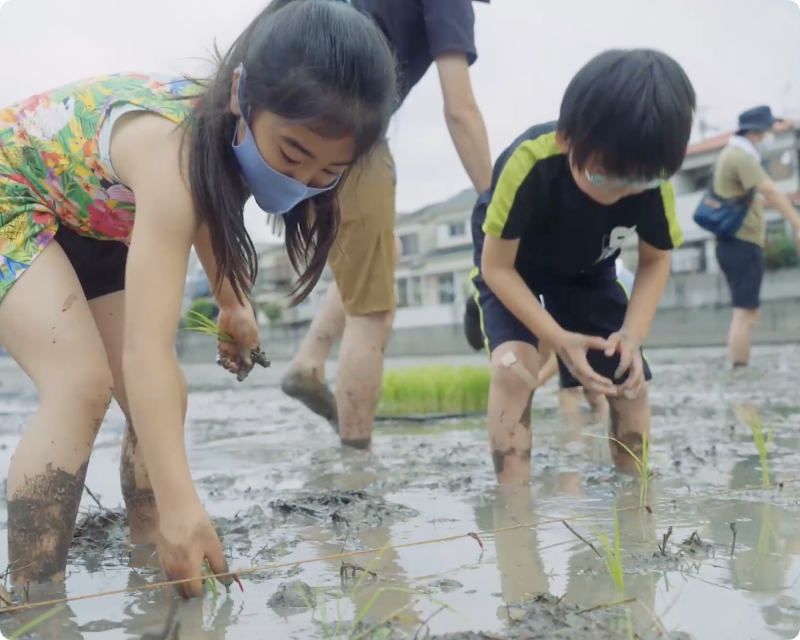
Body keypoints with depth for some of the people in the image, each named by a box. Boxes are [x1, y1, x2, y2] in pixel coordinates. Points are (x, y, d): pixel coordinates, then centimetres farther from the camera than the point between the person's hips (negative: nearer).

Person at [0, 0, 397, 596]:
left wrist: (234, 303, 14)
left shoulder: (234, 138, -16)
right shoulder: (172, 151, -40)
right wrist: (179, 503, -50)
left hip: (89, 220, 8)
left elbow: (209, 210, 10)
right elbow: (146, 349, -46)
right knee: (82, 384, -27)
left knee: (162, 398, 0)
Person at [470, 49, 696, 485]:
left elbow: (655, 260, -9)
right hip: (513, 264, -3)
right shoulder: (528, 164, -40)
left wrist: (632, 334, -25)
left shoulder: (651, 181, -29)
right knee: (513, 364, -28)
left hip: (588, 271, 4)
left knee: (629, 382, -1)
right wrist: (559, 338, -35)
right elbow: (495, 267, -28)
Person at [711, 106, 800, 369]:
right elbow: (772, 193, -21)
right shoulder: (741, 156, -14)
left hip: (738, 242, 11)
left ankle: (741, 372, 15)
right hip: (742, 243, -11)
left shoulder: (736, 154, 19)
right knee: (744, 312, -11)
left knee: (748, 312, 13)